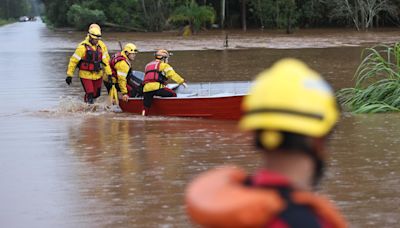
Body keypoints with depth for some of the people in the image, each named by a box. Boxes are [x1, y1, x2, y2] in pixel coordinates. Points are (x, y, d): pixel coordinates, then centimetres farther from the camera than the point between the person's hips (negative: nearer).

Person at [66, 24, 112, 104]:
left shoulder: (101, 46, 0)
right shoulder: (83, 46, -14)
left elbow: (106, 60, 7)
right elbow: (73, 60, -9)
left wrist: (109, 74, 3)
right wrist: (69, 75, -10)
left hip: (98, 75, 5)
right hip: (86, 75, -5)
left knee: (96, 94, 15)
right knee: (90, 95, -13)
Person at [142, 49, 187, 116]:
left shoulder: (148, 65, 32)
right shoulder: (163, 65, 11)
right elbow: (172, 74, -1)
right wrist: (182, 81, 0)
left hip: (146, 89, 6)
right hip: (157, 87, -6)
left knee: (146, 108, 10)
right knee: (173, 95, 4)